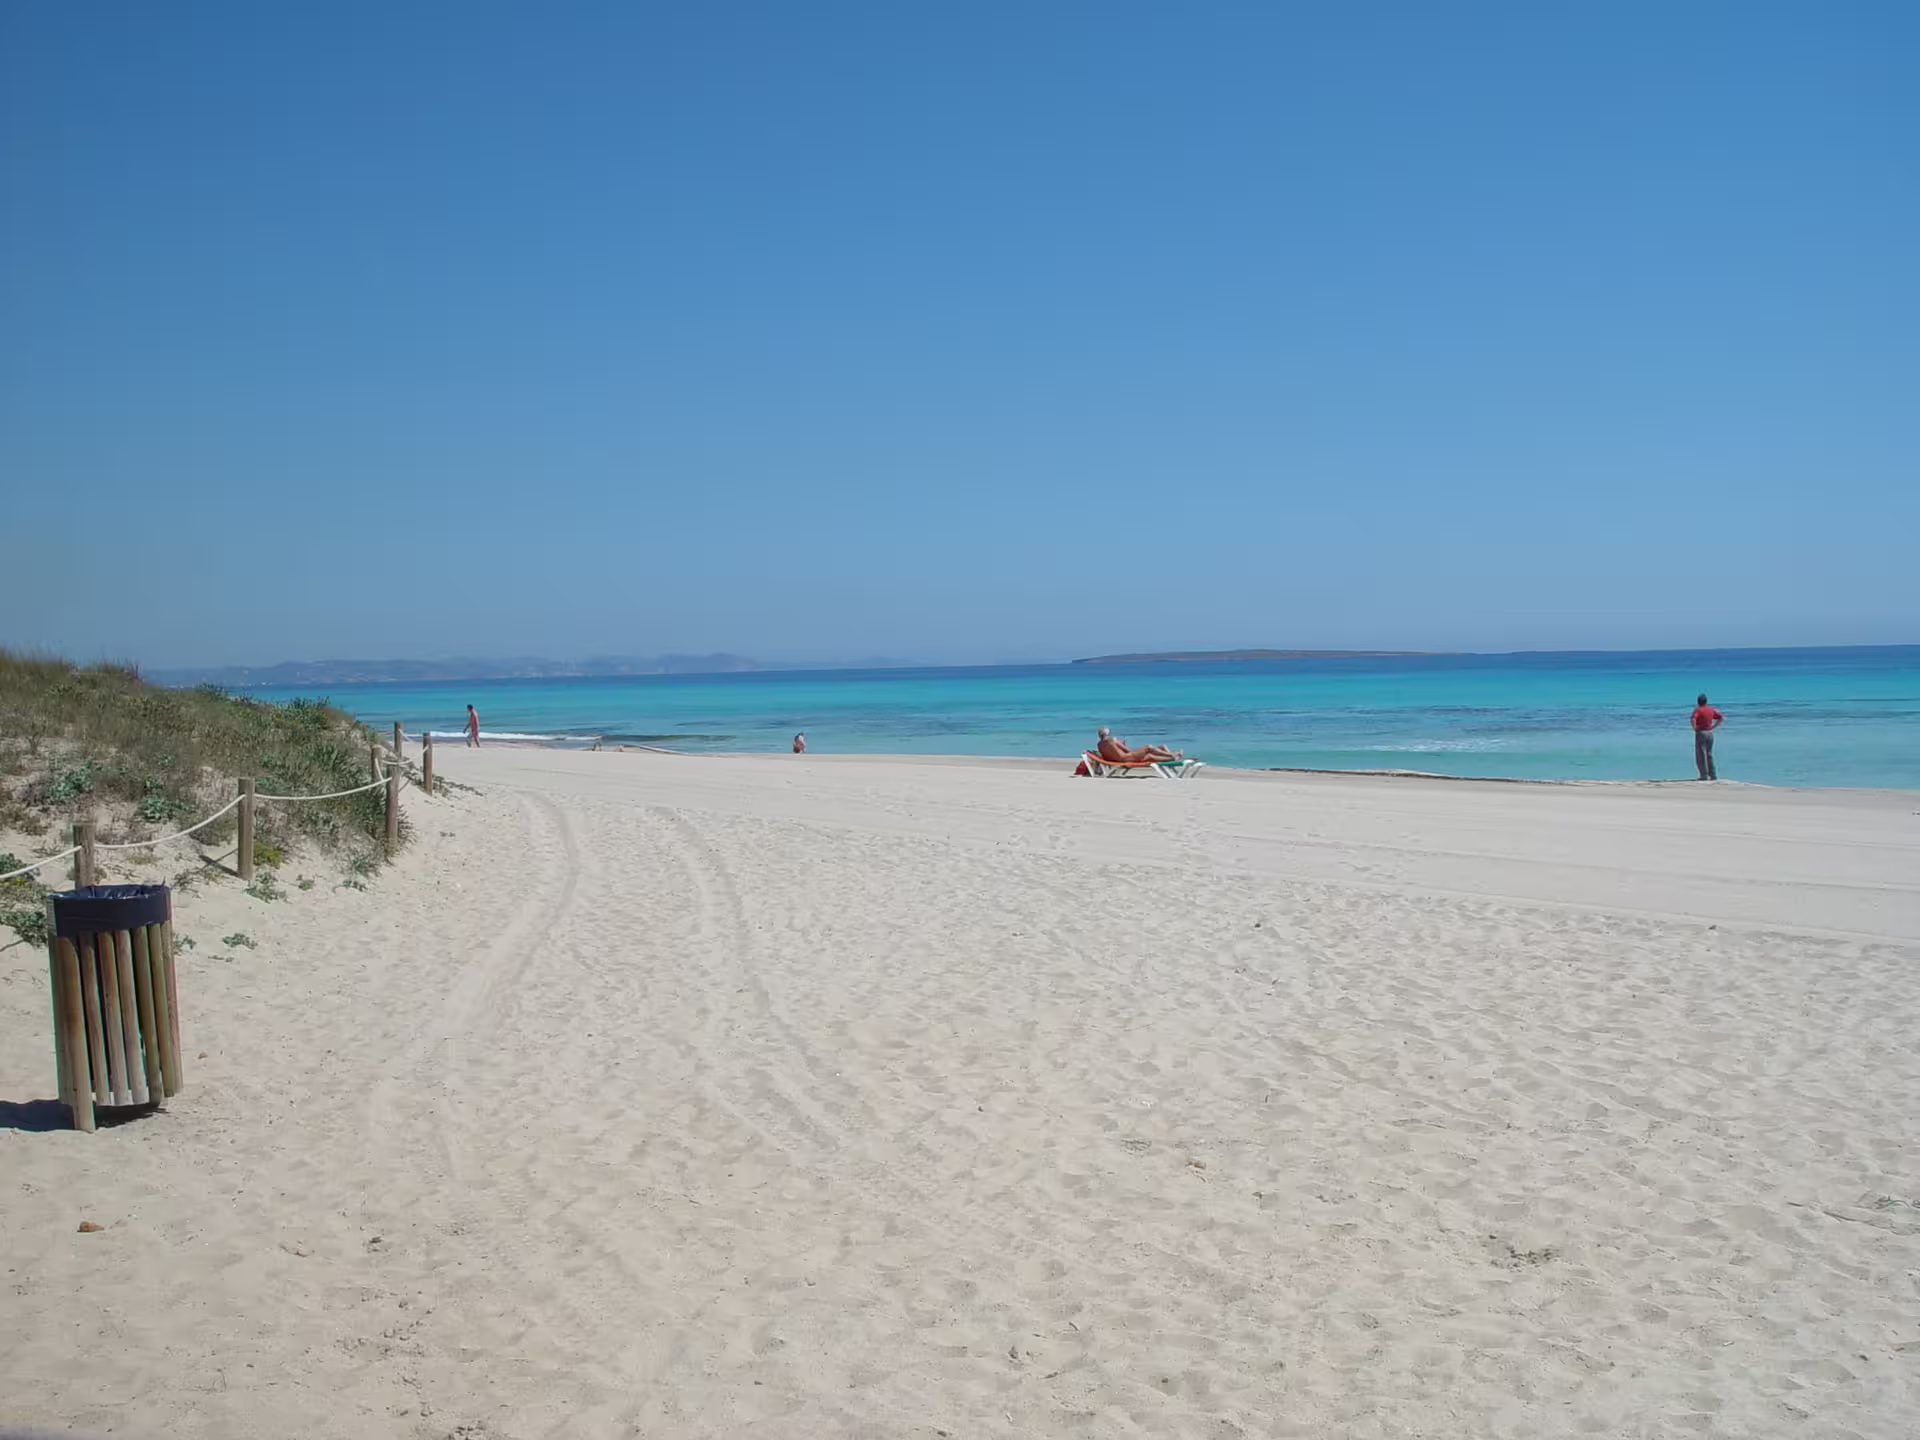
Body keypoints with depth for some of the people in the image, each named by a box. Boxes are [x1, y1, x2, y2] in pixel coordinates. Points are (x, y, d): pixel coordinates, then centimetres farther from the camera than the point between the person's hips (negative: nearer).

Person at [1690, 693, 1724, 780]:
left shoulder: (1698, 710, -11)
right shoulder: (1711, 710, 7)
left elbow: (1693, 719, -29)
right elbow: (1722, 718, 11)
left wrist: (1695, 728, -13)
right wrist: (1713, 727, 10)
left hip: (1701, 733, -6)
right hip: (1710, 733, 6)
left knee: (1701, 756, -1)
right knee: (1709, 755, 15)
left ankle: (1704, 775, -5)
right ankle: (1713, 775, 12)